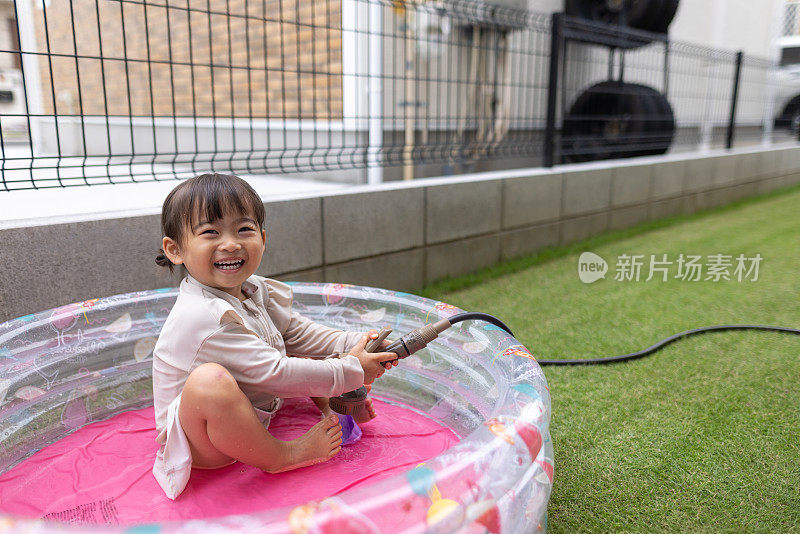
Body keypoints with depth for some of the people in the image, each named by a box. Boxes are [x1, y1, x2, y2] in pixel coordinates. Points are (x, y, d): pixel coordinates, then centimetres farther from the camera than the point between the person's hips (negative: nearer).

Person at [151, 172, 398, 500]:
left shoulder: (252, 290, -4)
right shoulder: (203, 316, -32)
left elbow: (296, 332, 6)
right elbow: (273, 374, -32)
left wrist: (353, 344, -9)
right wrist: (351, 372, -24)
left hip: (249, 414, 9)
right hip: (198, 442, -9)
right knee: (210, 379, -43)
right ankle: (279, 456, -20)